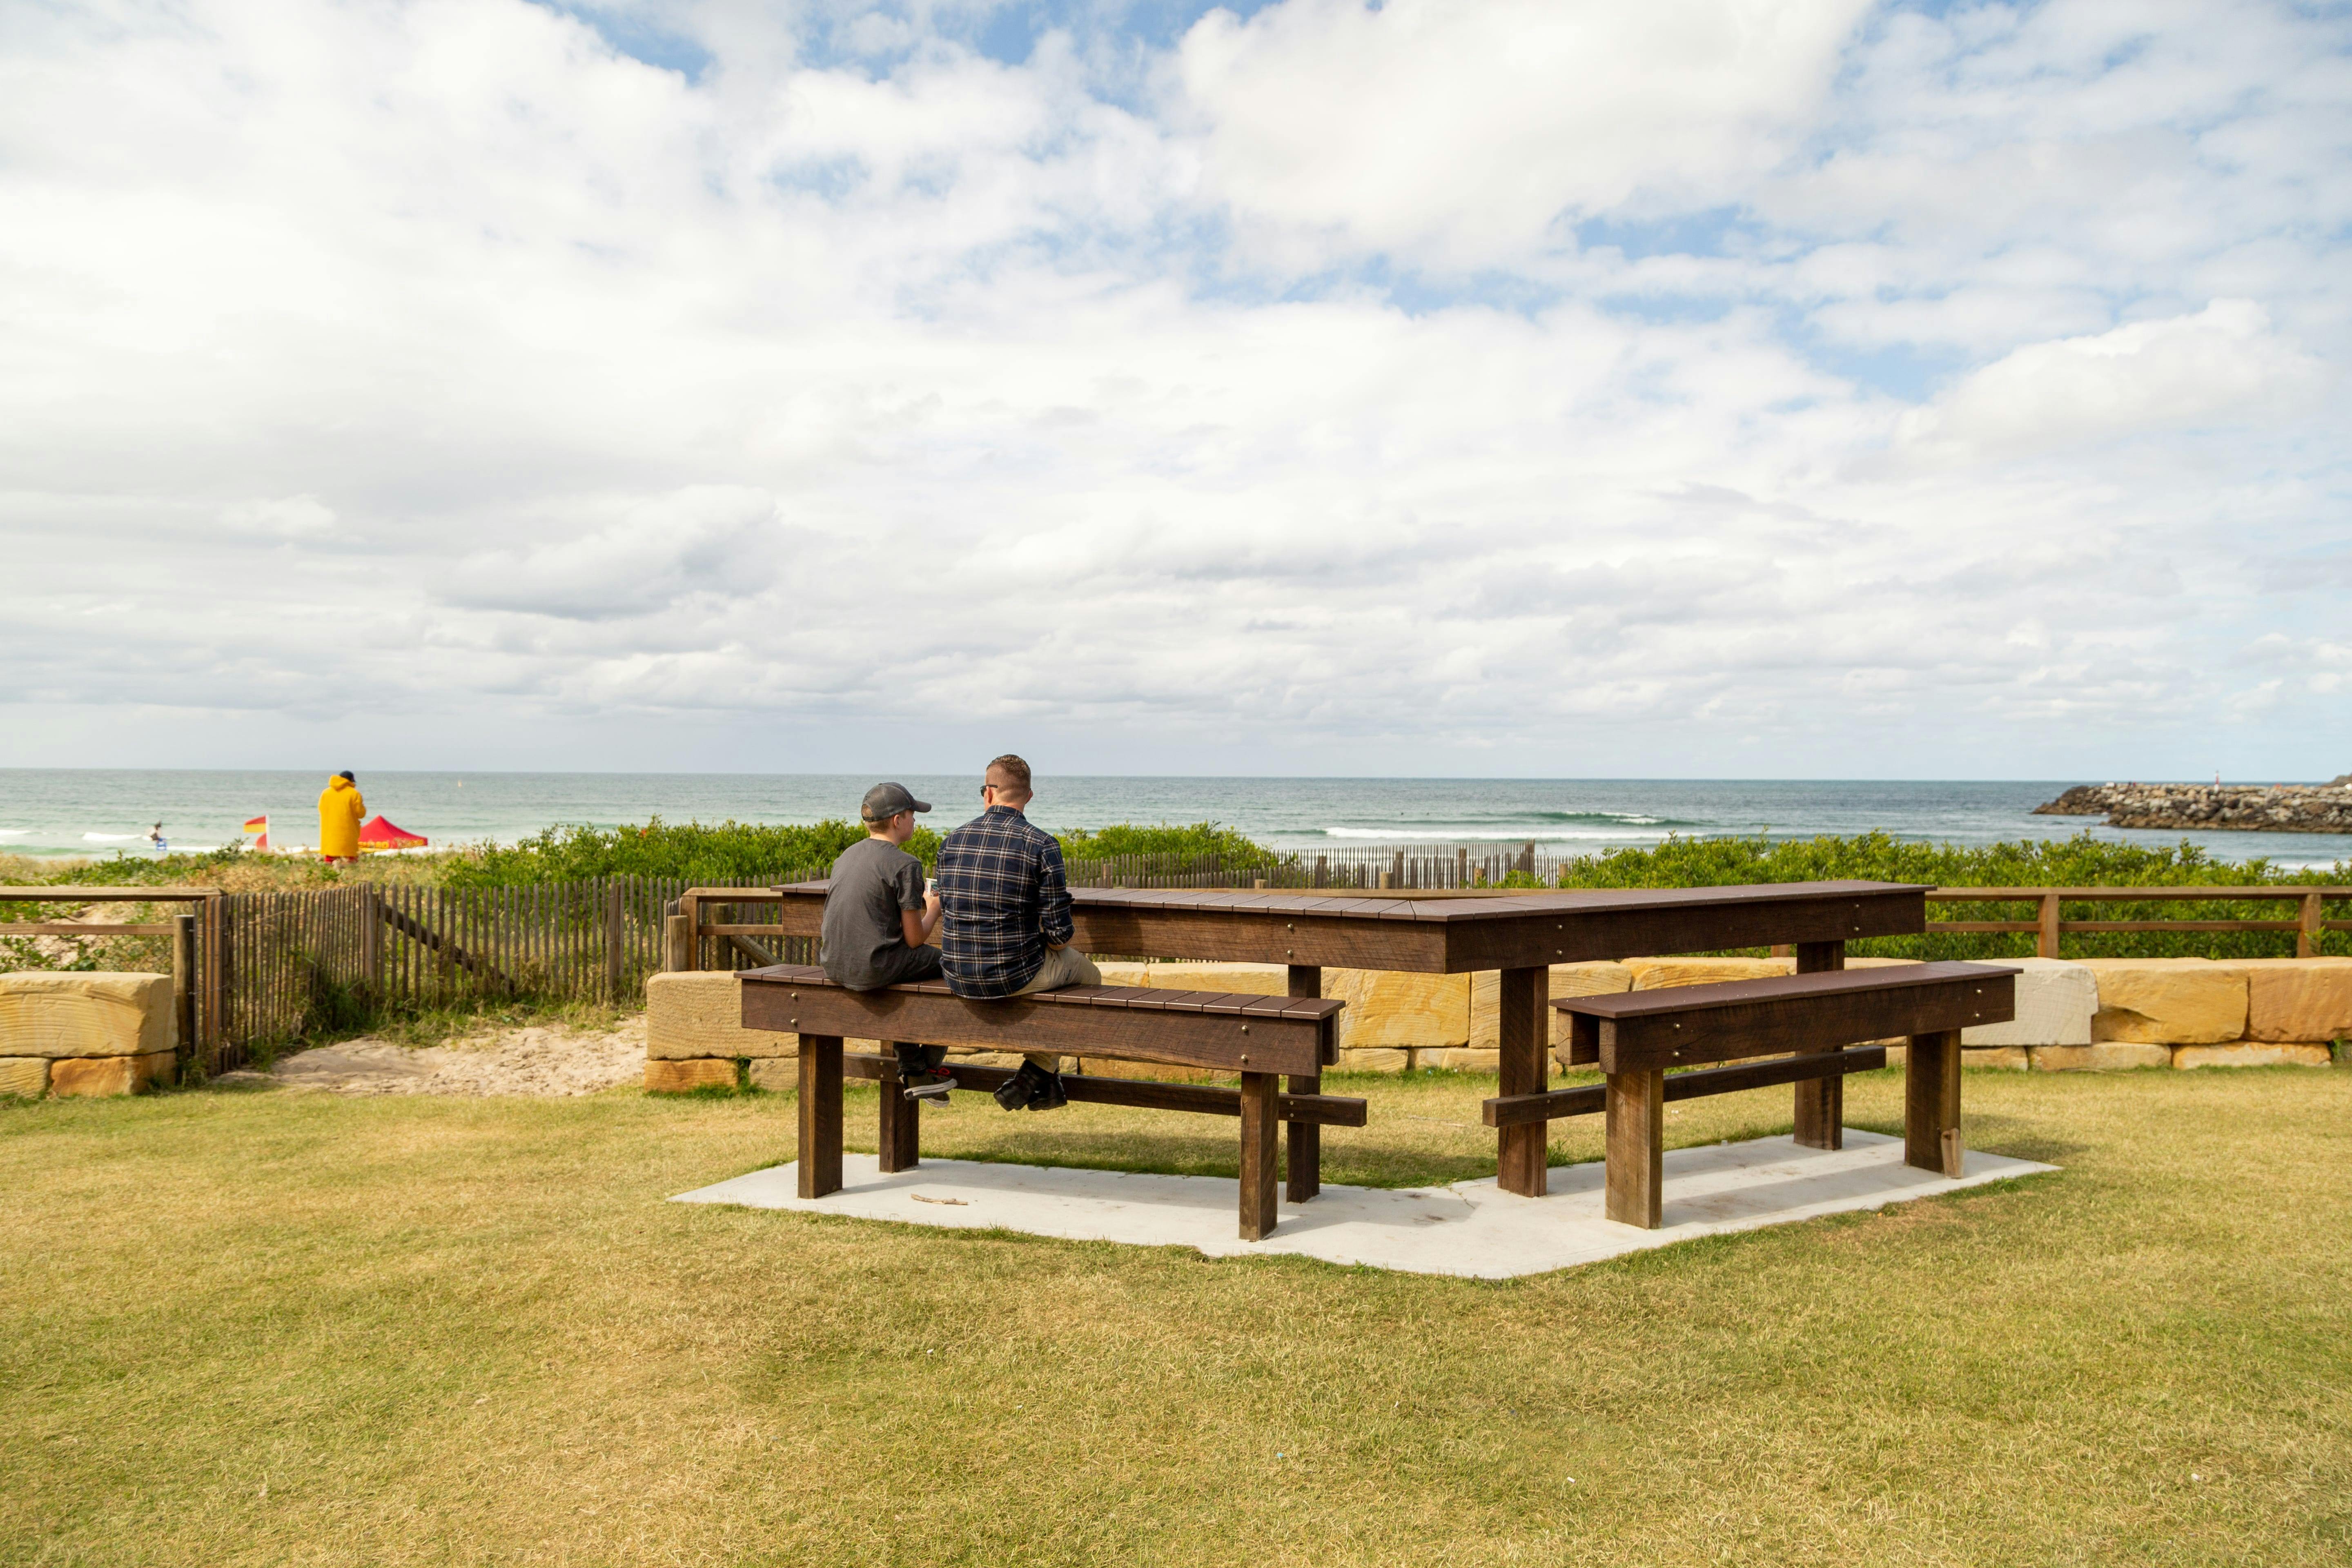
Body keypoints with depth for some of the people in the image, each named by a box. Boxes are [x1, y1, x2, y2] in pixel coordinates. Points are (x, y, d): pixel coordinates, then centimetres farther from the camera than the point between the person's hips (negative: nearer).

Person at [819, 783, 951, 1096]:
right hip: (872, 969, -8)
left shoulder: (847, 856, 12)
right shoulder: (905, 865, -11)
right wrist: (934, 908, 10)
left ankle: (913, 1071, 32)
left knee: (902, 963, 34)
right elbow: (915, 939, -9)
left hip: (834, 965, 8)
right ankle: (930, 1066, 23)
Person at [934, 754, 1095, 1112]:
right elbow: (1059, 933, -13)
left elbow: (947, 911, 12)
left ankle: (1047, 1082, 40)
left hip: (957, 978, 5)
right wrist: (1061, 938, 11)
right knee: (1089, 975, 25)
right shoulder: (1041, 845, -12)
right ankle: (1035, 1075, 20)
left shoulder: (953, 841, 2)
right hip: (1014, 977, -5)